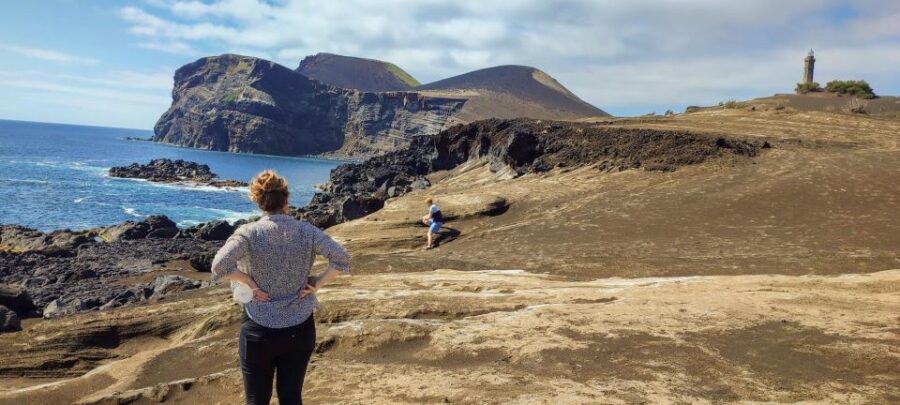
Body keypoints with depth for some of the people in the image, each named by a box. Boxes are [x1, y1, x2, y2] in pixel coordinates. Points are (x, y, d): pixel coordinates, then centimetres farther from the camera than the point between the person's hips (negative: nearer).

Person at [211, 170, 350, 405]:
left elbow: (220, 265, -25)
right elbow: (342, 259, -12)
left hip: (260, 332, -2)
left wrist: (249, 282, -11)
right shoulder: (306, 231, -4)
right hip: (300, 330, 2)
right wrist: (317, 284, -4)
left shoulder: (249, 233, -10)